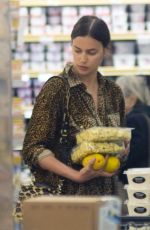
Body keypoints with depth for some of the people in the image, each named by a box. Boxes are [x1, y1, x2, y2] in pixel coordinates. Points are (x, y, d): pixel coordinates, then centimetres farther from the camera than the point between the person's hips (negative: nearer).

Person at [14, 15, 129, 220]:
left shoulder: (113, 92, 7)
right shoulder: (56, 89, -9)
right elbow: (33, 149, -12)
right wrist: (76, 175, -22)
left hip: (105, 193, 5)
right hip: (64, 194, -5)